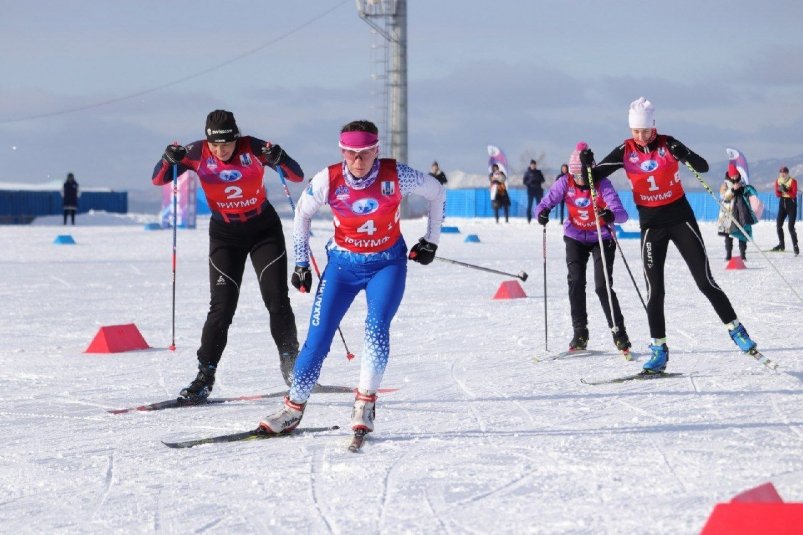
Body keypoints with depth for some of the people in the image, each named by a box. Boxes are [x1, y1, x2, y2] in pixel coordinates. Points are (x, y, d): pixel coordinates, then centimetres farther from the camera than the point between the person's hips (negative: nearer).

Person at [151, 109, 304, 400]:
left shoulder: (253, 149, -18)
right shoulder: (197, 153, -15)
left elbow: (298, 176, -15)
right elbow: (158, 180, -9)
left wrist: (279, 159, -36)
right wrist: (169, 160, -30)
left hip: (264, 231, 0)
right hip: (225, 235, 0)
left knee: (277, 300, -6)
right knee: (222, 307, -8)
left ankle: (292, 365, 11)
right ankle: (205, 376, -2)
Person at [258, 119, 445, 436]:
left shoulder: (395, 176, -18)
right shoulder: (328, 180, -16)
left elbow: (436, 192, 0)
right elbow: (303, 213, 3)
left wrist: (431, 240, 4)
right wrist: (301, 262, 4)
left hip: (387, 264, -1)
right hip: (343, 264, 1)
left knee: (377, 326, -24)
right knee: (318, 336, -4)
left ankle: (364, 404, -16)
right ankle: (293, 407, 9)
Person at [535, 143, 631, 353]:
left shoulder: (602, 184, -22)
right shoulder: (565, 183, -13)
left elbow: (622, 214, -31)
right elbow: (545, 203, -13)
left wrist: (611, 215, -54)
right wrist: (542, 212, -37)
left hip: (601, 239, -3)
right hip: (576, 238, 3)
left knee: (602, 286, -13)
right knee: (576, 283, -9)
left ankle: (619, 333, -2)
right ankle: (580, 334, 2)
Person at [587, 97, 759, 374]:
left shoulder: (667, 144, -9)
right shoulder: (625, 152, -4)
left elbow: (703, 168, -10)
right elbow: (595, 177, 1)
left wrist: (685, 155, -30)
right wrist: (588, 166, -21)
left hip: (680, 218, -2)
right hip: (651, 224, 2)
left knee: (705, 281, -3)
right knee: (654, 289, -2)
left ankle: (736, 329, 11)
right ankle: (659, 350, 6)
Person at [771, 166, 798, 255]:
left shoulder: (793, 181, -13)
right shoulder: (778, 181, 1)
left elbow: (794, 194, -19)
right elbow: (777, 194, 0)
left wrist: (785, 191, -32)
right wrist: (779, 190, -22)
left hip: (791, 204, -5)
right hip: (782, 203, 5)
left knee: (791, 227, -12)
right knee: (778, 225, 3)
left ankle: (795, 246, -5)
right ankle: (781, 244, 19)